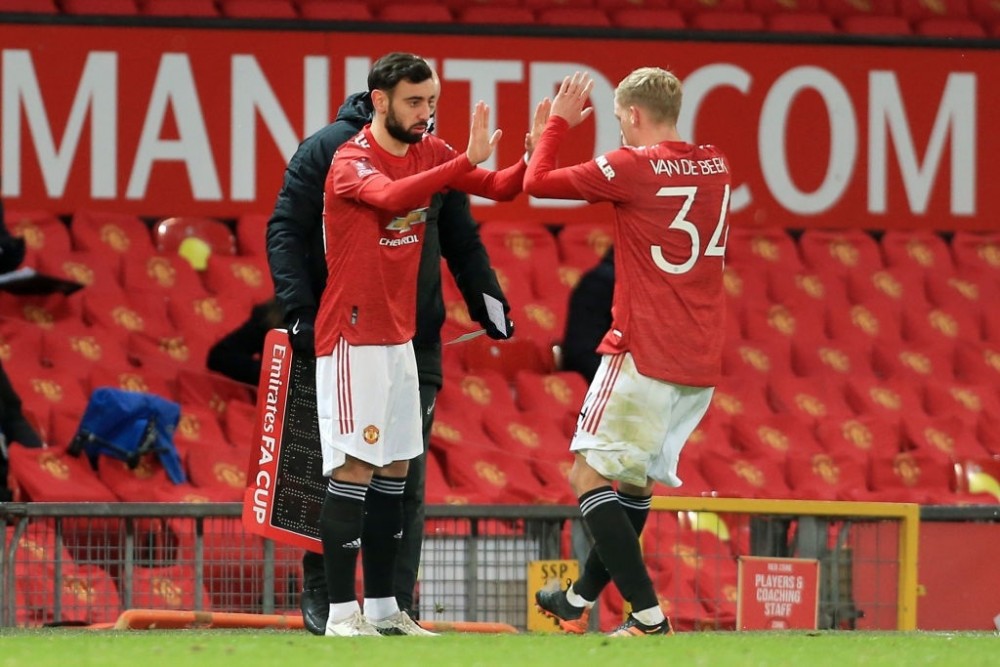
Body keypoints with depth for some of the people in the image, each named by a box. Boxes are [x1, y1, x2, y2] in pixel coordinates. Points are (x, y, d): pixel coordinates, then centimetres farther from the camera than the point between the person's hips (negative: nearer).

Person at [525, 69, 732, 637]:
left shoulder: (631, 167, -11)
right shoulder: (716, 168, 11)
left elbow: (537, 184, -5)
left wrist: (558, 122, 12)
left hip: (643, 356, -8)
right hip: (703, 362, 8)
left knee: (590, 477, -3)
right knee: (637, 481, 19)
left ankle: (650, 616, -15)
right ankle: (580, 601, 33)